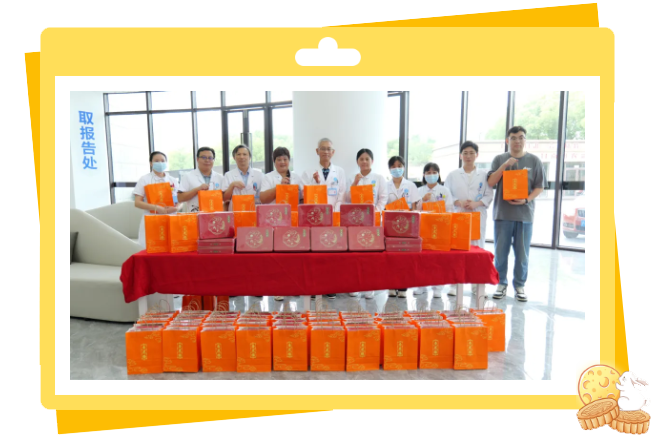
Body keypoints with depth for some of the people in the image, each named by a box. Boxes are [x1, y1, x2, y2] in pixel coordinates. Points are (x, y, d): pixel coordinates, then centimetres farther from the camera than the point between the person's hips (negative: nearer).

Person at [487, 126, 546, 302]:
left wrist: (526, 199, -12)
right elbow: (491, 183, 0)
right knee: (500, 252, 4)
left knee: (522, 253, 4)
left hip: (524, 213, 0)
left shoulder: (534, 160, 6)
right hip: (502, 213, 0)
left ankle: (520, 285, 17)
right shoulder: (499, 159, 8)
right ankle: (501, 283, 17)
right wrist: (504, 166, -11)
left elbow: (539, 187, 5)